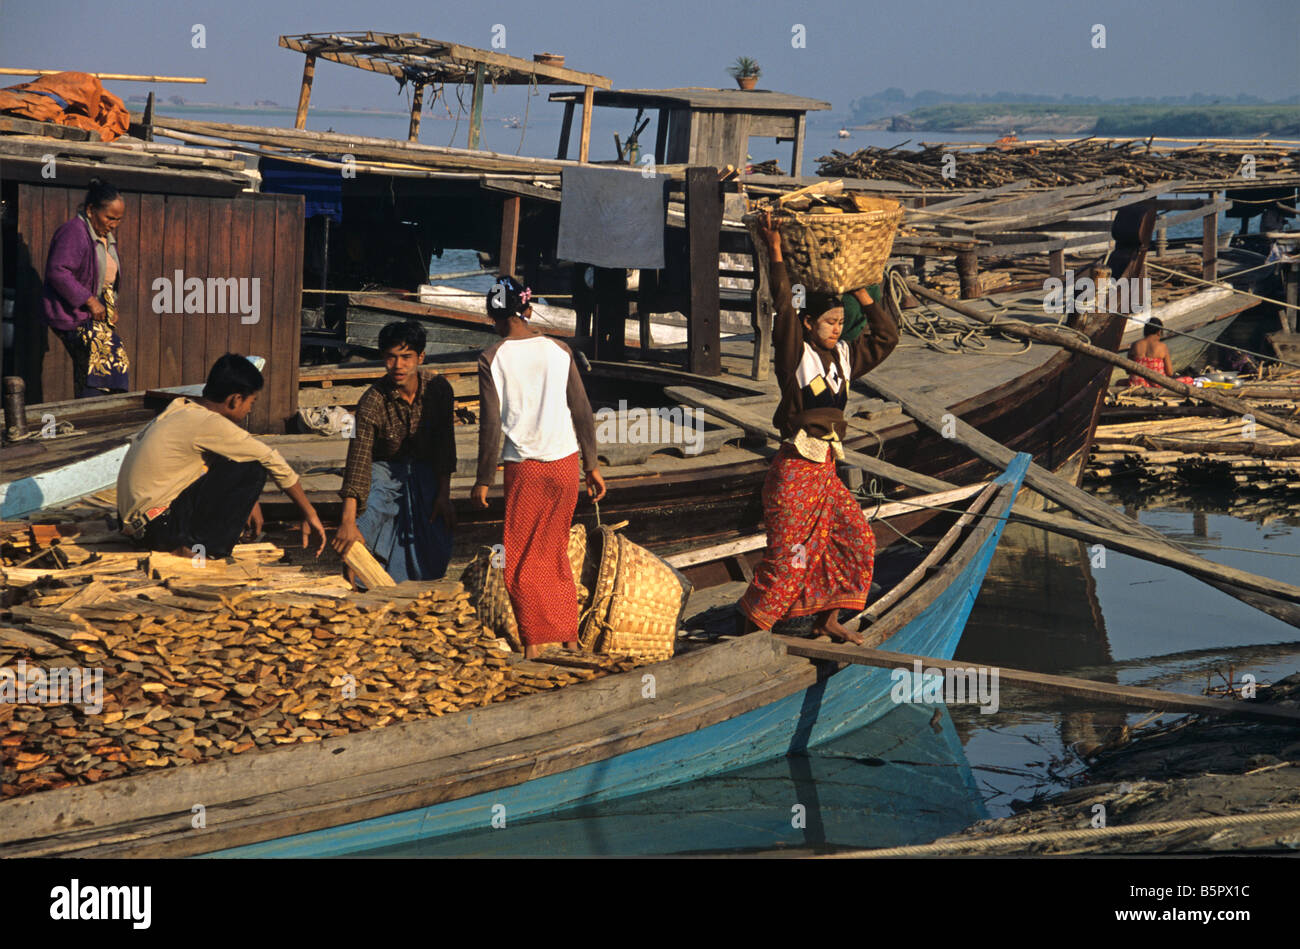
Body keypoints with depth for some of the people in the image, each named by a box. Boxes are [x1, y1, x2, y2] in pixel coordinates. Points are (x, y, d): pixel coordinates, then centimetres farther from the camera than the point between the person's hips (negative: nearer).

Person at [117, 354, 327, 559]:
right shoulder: (209, 424, -15)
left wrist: (250, 500, 20)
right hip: (158, 527, -9)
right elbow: (273, 461, -11)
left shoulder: (180, 409, 11)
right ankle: (206, 544, -6)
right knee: (252, 468, -12)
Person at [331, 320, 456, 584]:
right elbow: (358, 460, -30)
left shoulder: (439, 388, -15)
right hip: (383, 470, -2)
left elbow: (444, 444, -4)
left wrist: (443, 495, -10)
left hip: (424, 471, 2)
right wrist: (348, 521, -38)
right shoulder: (372, 402, -24)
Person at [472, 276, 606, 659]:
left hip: (524, 468, -3)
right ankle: (569, 636, 19)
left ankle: (534, 642, 3)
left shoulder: (492, 358, -7)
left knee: (521, 559, 8)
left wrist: (483, 480, -1)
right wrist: (592, 466, 11)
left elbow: (490, 423, -9)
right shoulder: (559, 351, 2)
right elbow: (582, 412, 3)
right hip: (566, 462, 3)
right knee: (556, 552, 18)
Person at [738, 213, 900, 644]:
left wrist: (860, 293, 8)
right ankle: (753, 628, 6)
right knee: (788, 556, -6)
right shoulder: (796, 352, -9)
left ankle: (827, 619, 20)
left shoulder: (844, 356, 10)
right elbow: (783, 305, -21)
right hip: (795, 470, -8)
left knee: (856, 540, 8)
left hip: (826, 469, 8)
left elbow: (887, 338, 15)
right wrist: (776, 253, -21)